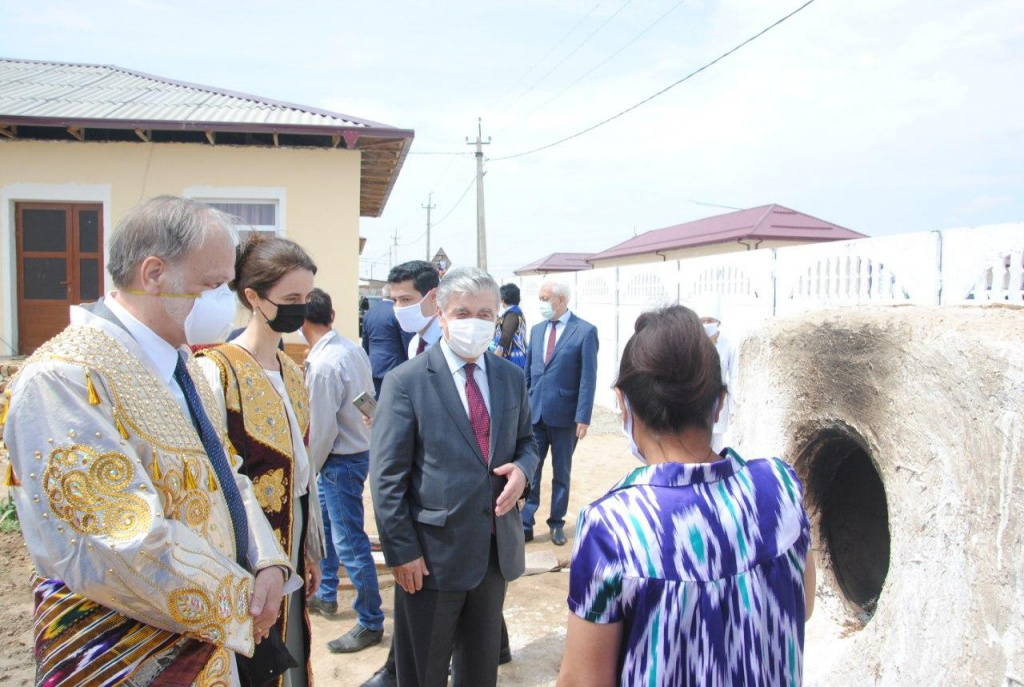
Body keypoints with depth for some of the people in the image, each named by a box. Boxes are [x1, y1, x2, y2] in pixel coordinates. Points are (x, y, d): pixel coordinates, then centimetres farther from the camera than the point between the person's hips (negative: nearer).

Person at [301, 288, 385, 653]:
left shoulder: (323, 365, -25)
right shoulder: (352, 348, 1)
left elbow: (322, 428, -21)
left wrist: (310, 469, -4)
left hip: (342, 459, -10)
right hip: (358, 444, 10)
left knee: (349, 542, 1)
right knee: (324, 522, 25)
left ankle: (371, 623, 15)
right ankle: (326, 595, 43)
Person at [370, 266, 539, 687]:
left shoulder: (511, 377, 4)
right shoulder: (406, 382, -11)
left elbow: (526, 441, 15)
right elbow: (387, 478, -11)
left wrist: (522, 468, -8)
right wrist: (401, 552, -14)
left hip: (497, 550, 5)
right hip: (433, 554, -4)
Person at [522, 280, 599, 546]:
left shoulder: (585, 331, -8)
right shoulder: (537, 330, 9)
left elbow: (588, 378, -10)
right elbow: (528, 372, 13)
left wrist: (583, 417, -14)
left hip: (564, 415, -4)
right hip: (534, 413, 4)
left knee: (561, 473, 11)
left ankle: (557, 523, 25)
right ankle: (525, 524, 12)